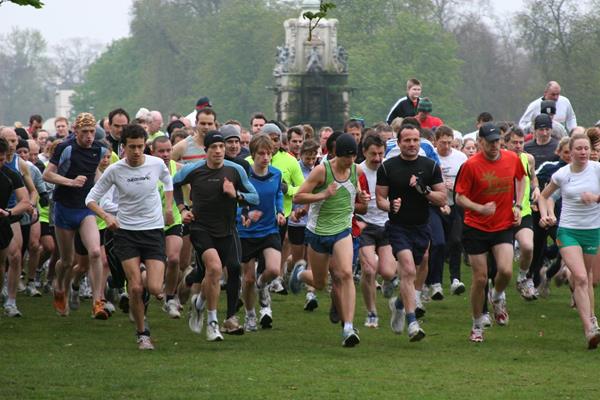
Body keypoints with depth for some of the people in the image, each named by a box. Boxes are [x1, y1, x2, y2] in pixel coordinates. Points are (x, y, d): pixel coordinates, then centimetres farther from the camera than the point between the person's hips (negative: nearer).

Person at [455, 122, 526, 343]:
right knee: (480, 278, 0)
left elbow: (521, 178, 20)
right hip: (476, 228, -2)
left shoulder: (512, 159, -2)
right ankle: (477, 326, 18)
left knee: (506, 271, -18)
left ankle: (497, 296, 18)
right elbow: (459, 197, -9)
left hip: (504, 227, 2)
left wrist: (518, 205, 8)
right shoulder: (471, 165, -13)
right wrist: (481, 208, -27)